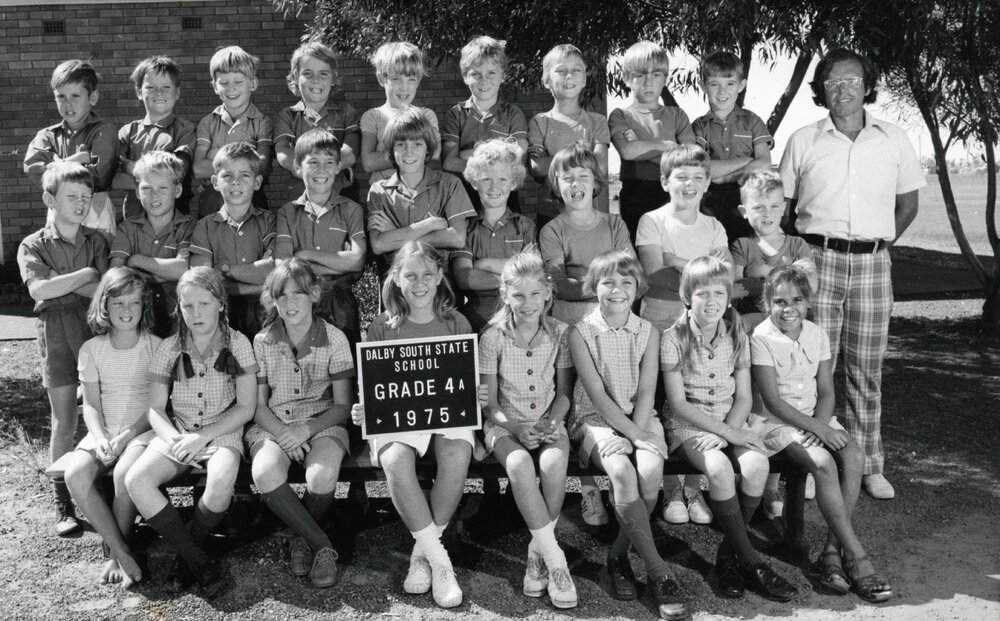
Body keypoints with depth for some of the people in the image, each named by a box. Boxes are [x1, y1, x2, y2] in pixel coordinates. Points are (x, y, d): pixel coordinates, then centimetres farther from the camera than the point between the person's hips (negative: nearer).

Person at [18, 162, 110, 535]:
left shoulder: (96, 241, 8)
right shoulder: (34, 246, 3)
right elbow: (38, 289, -15)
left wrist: (63, 281, -12)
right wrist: (85, 275, -12)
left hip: (98, 326, 2)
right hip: (57, 331, -1)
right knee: (64, 423, 3)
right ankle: (63, 505, 12)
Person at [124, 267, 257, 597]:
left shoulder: (237, 344, -3)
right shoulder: (168, 348, 4)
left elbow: (246, 407, -5)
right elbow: (155, 409, 5)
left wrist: (202, 436, -16)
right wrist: (173, 439, -17)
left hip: (223, 432, -3)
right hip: (176, 432, 3)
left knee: (221, 482, -35)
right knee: (136, 480, -25)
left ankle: (185, 555, -7)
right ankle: (202, 564, -19)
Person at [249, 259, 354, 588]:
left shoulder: (334, 339, -2)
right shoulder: (263, 341, 3)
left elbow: (343, 405, 0)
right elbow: (258, 405, 4)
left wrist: (306, 429, -17)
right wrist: (283, 435, -16)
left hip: (322, 423, -1)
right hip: (273, 425, 1)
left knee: (323, 477, -34)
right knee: (266, 474, -34)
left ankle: (302, 537, -1)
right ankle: (322, 545, -16)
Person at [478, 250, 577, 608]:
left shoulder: (559, 333, 1)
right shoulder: (493, 337, -4)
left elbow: (564, 393, 7)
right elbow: (489, 402, -3)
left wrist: (552, 422, -11)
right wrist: (515, 427, -19)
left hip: (548, 422, 1)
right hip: (505, 424, -1)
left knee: (554, 463, -32)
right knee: (520, 464, -33)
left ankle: (538, 551, -14)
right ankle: (554, 559, -24)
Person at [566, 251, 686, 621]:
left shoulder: (648, 333, 7)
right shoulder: (581, 333, -3)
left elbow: (646, 391, 0)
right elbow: (597, 394, -10)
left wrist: (638, 432, -16)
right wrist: (632, 434, -18)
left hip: (640, 418, 3)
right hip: (596, 419, -3)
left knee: (650, 471, -28)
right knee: (622, 471, -32)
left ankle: (619, 554, -7)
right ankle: (657, 571, -24)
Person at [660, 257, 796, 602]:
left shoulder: (736, 337, 5)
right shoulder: (674, 339, -7)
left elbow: (744, 398, 5)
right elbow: (678, 403, -10)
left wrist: (729, 431, -15)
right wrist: (726, 432, -18)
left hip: (731, 421, 4)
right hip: (688, 423, -3)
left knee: (757, 464, -28)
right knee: (720, 469, -33)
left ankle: (728, 555, -11)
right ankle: (751, 563, -18)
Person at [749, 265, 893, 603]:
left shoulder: (817, 334, 6)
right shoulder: (762, 338, -11)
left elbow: (826, 391, 6)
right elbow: (773, 400, -15)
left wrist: (821, 424, -14)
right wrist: (818, 430, -20)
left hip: (816, 416, 6)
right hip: (776, 420, -5)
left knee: (854, 456, -22)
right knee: (823, 463, -29)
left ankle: (832, 552, -17)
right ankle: (855, 557, -21)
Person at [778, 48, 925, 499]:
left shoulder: (894, 141, 8)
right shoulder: (803, 141, 5)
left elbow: (908, 203, 16)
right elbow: (781, 204, 9)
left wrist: (882, 243, 9)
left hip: (872, 263, 1)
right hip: (818, 259, -1)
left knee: (866, 368, 6)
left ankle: (869, 466, 15)